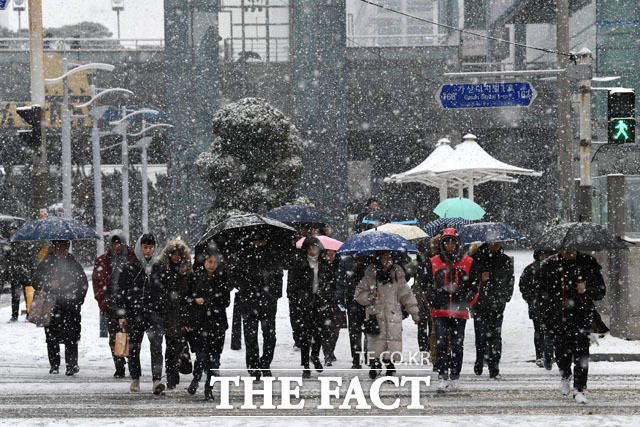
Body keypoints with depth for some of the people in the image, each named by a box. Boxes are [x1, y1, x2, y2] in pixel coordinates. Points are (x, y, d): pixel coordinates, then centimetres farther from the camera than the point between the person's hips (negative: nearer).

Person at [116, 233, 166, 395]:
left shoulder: (159, 267, 8)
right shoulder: (130, 268, 4)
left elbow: (165, 292, 13)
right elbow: (121, 292, 5)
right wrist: (121, 315, -2)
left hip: (155, 313, -1)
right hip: (134, 314, 1)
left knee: (156, 345, -15)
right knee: (133, 348, 9)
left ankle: (157, 381, -24)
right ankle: (135, 380, 26)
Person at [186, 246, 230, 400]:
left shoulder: (222, 277, 2)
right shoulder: (195, 276, 1)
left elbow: (225, 300, 0)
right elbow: (188, 299, 5)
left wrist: (204, 301, -7)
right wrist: (188, 322, 3)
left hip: (217, 322, 1)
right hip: (198, 322, -1)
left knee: (214, 358, 0)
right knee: (202, 356, -7)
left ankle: (209, 387, 13)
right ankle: (196, 379, 21)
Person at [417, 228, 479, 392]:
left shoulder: (467, 263, 7)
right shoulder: (433, 263, 7)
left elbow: (474, 285, 12)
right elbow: (424, 283, 11)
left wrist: (466, 302, 1)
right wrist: (433, 301, 0)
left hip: (460, 312, 1)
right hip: (440, 311, -1)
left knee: (457, 345, 5)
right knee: (441, 344, -10)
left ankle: (455, 378, 14)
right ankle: (442, 377, -11)